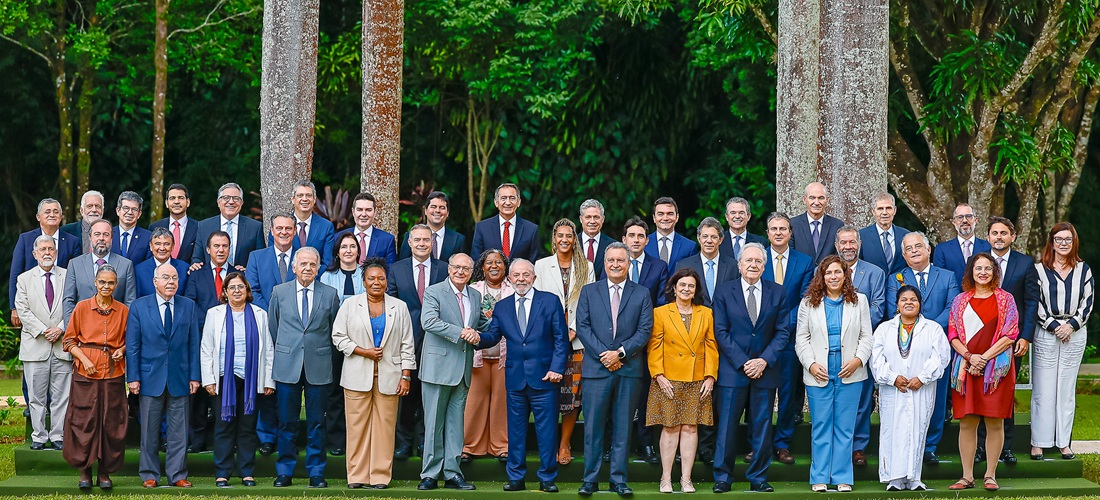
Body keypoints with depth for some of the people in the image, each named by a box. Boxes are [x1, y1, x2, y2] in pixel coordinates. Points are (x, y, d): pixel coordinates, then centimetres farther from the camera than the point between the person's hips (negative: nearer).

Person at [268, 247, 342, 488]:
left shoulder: (330, 295, 4)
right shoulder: (279, 292, 6)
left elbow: (335, 331, 11)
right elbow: (273, 328, 14)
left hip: (318, 367, 0)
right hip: (287, 366, 0)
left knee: (316, 423, 3)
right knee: (287, 422, 3)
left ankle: (316, 473, 9)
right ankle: (284, 472, 10)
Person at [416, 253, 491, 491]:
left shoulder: (475, 296, 13)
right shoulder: (434, 292, -5)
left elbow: (484, 324, 26)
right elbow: (428, 321, -20)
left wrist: (476, 335, 3)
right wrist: (461, 333, -24)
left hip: (463, 370, 5)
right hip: (438, 368, -5)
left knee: (456, 422, 9)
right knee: (434, 422, -1)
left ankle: (452, 473, 14)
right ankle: (430, 474, 4)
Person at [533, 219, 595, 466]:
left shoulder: (586, 268, 8)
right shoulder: (542, 265, 7)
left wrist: (573, 331, -7)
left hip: (576, 340, 1)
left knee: (573, 392, -2)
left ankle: (565, 445, 7)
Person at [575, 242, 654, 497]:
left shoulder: (641, 294, 8)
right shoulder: (589, 292, 9)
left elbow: (645, 331, 1)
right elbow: (582, 327, 1)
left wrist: (620, 352, -11)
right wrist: (604, 355, -9)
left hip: (629, 369, 0)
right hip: (596, 368, 0)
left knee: (622, 427, 4)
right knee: (593, 427, -1)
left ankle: (618, 480, 8)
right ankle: (590, 480, 4)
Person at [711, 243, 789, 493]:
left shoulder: (777, 292, 6)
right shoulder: (724, 292, 2)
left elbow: (782, 331, 4)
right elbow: (721, 332, -2)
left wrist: (764, 360, -9)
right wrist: (742, 362, -10)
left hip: (765, 369, 2)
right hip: (733, 370, -1)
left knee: (762, 427, 4)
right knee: (727, 426, -2)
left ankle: (758, 478, 12)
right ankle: (722, 478, 5)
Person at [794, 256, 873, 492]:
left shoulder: (859, 301, 8)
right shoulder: (808, 303, 7)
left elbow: (866, 337, 6)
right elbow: (801, 338, 5)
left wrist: (858, 359, -10)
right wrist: (811, 364, -8)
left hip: (850, 374, 0)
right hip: (819, 375, 0)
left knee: (845, 427, 2)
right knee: (821, 427, 2)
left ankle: (842, 477, 7)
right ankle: (820, 477, 7)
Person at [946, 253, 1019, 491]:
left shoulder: (1005, 299, 5)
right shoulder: (960, 301, 12)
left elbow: (1010, 335, -2)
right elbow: (953, 335, 7)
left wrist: (984, 358, -11)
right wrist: (970, 356, -9)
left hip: (996, 367, -2)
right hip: (966, 367, 2)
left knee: (994, 422, -2)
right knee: (966, 423, 0)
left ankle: (990, 475, 4)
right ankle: (967, 476, 4)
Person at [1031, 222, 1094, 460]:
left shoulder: (1083, 270, 8)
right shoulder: (1039, 269, 2)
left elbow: (1088, 302, 5)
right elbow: (1035, 303, -2)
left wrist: (1071, 325, -8)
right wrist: (1054, 326, -10)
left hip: (1075, 333, 2)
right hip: (1046, 334, -2)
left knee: (1067, 389, 5)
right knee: (1043, 390, -3)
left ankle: (1063, 442, 10)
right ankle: (1038, 442, 2)